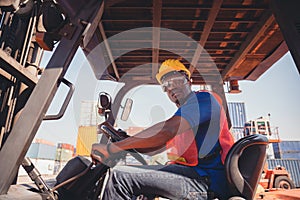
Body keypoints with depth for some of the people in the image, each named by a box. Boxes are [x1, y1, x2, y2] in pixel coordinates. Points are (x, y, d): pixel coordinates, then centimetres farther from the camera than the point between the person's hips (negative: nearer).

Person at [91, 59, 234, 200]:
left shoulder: (203, 98, -8)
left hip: (205, 179, -10)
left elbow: (167, 130, -24)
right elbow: (155, 146, 20)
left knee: (120, 176, -19)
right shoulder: (180, 115, 23)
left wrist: (112, 148, -23)